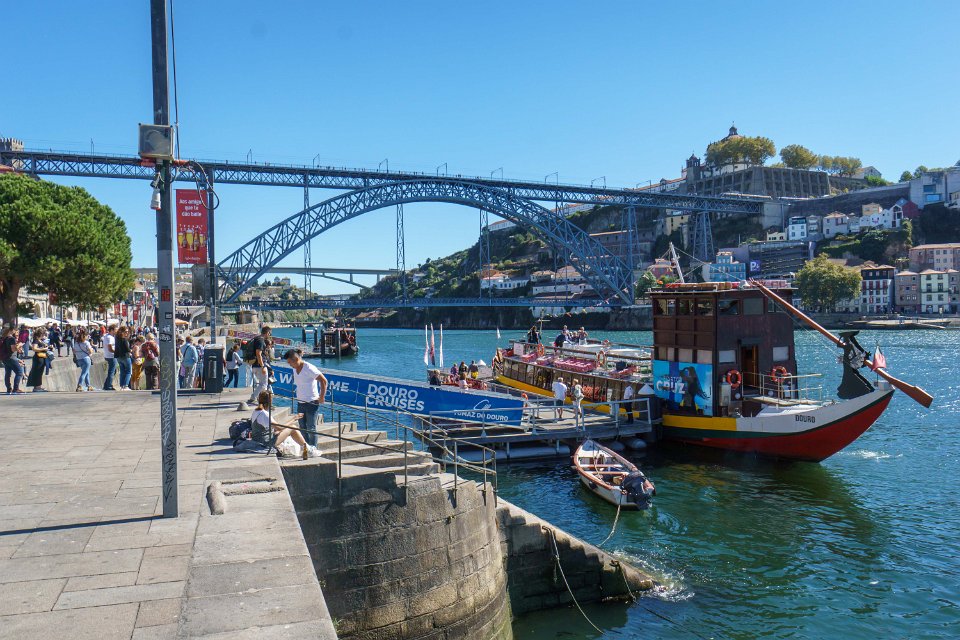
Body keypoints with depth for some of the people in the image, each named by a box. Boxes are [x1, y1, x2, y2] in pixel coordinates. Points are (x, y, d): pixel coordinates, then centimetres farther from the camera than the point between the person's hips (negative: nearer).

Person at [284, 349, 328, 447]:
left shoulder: (309, 368, -17)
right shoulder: (295, 369, 7)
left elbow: (324, 381, -17)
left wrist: (322, 397, -15)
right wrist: (299, 396, 14)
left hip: (311, 402, -8)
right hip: (300, 402, 8)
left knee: (311, 429, -3)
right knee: (303, 428, 11)